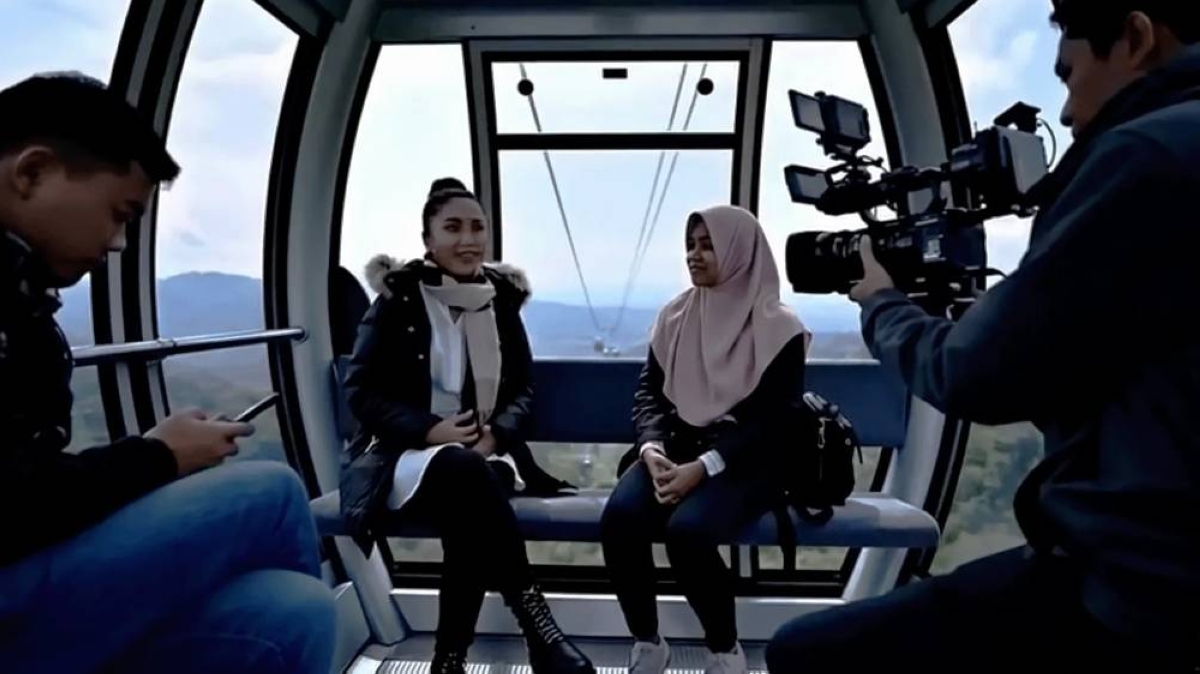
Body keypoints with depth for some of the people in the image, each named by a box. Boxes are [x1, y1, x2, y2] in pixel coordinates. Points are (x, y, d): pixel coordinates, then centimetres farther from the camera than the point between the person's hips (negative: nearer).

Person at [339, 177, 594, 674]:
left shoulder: (501, 298, 10)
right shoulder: (397, 300, 0)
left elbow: (524, 389, 11)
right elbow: (361, 391, -3)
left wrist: (495, 434, -11)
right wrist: (430, 430, -19)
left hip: (487, 452, 3)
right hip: (405, 455, -2)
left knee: (469, 521, -34)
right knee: (462, 469, -38)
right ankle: (538, 630, -34)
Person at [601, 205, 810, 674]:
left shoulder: (779, 329, -5)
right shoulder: (674, 316, 10)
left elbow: (773, 422, -9)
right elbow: (648, 391, 9)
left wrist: (703, 467, -20)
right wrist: (653, 448, -12)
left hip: (743, 462, -4)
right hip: (674, 447, 4)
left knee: (686, 530, -33)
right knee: (619, 518, -26)